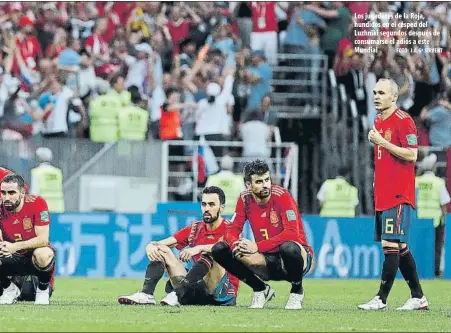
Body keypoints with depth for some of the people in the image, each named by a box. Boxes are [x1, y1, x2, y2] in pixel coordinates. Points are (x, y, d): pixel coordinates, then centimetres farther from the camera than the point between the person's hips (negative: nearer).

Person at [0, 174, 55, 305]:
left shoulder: (37, 204, -20)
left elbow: (43, 239, -26)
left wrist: (15, 247, -40)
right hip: (12, 259, 3)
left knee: (43, 254, -38)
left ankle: (43, 290, -7)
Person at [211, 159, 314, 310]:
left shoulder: (281, 196, -18)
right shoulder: (245, 199, -2)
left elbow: (292, 233, -28)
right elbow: (232, 230, -2)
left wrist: (258, 246, -34)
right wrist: (235, 244, -27)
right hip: (267, 261, 5)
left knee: (289, 248, -42)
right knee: (219, 250, -10)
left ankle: (297, 291, -8)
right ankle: (261, 290, 7)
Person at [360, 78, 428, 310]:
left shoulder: (403, 121, -11)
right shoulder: (378, 121, 17)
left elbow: (411, 155, -18)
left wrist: (382, 142, -18)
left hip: (398, 195, -10)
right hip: (383, 195, 10)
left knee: (391, 245, -12)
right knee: (399, 248, 12)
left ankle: (381, 299, -13)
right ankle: (418, 297, 18)